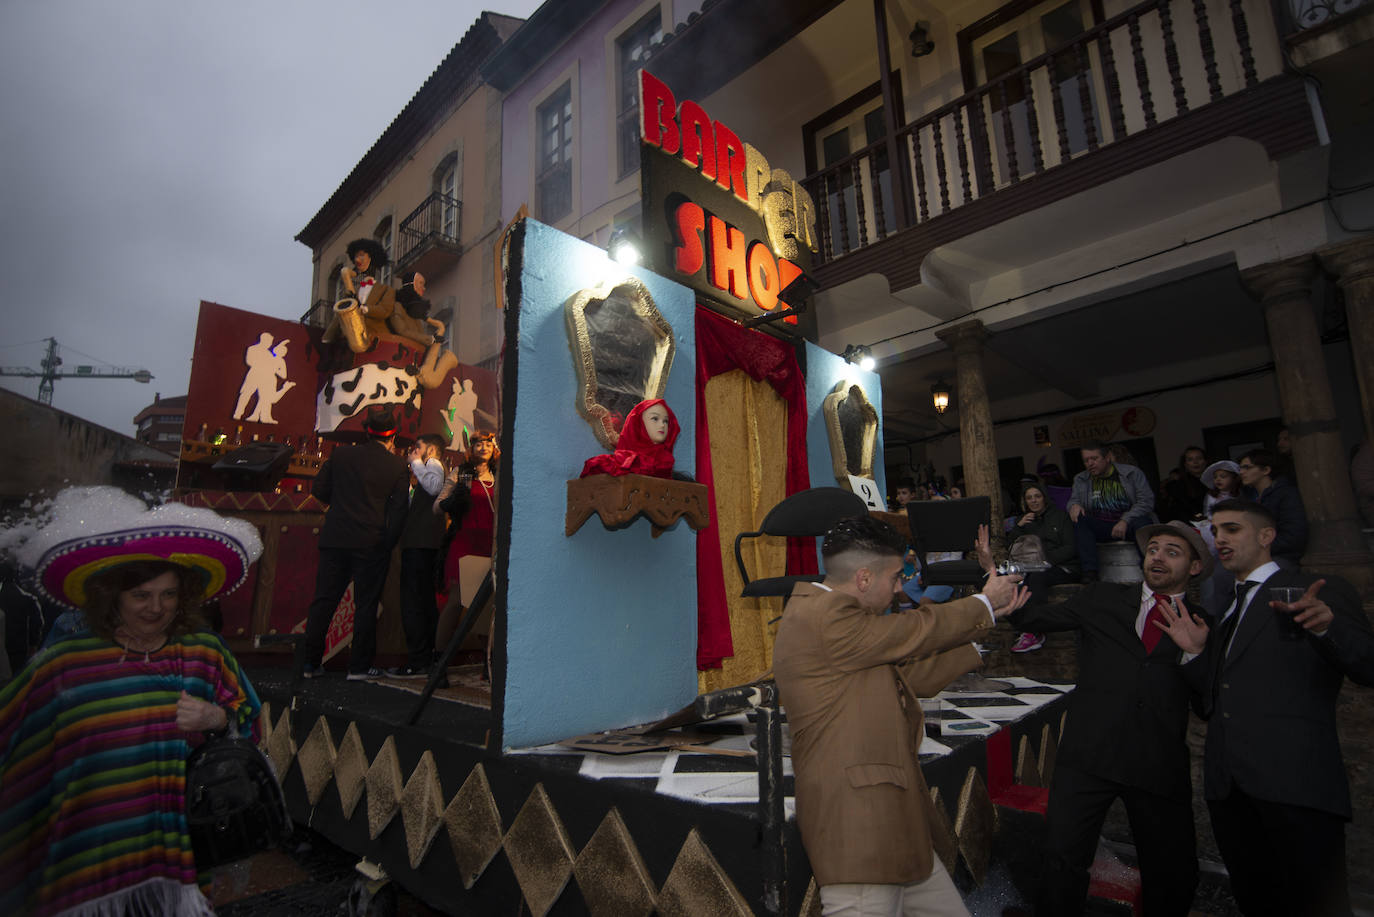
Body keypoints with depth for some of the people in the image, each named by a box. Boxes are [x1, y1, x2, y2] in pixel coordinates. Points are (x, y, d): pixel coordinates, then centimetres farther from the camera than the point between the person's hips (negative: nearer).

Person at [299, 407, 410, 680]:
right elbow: (398, 509, -5)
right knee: (366, 604, 5)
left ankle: (310, 663, 17)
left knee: (323, 600, 11)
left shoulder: (341, 454, 3)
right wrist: (388, 544, 4)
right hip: (372, 544, -3)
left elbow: (319, 489, 7)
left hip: (335, 538, 3)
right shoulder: (397, 466, -4)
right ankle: (359, 666, 9)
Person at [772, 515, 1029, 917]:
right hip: (856, 823, -10)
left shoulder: (823, 612, 13)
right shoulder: (826, 616, -20)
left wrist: (987, 616, 16)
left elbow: (917, 675, 15)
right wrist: (984, 603, 7)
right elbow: (917, 632, -12)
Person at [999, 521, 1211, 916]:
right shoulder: (1103, 599, 9)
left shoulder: (1200, 626, 9)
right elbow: (1034, 617, 8)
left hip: (1161, 765, 1)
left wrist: (1195, 652, -14)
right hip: (1090, 754, -1)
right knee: (1063, 861, -3)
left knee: (1175, 876, 13)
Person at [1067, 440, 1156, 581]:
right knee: (1079, 519, -28)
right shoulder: (1080, 479, 13)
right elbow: (1074, 499, 11)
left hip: (1128, 523, -2)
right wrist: (1074, 505, -17)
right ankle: (1090, 572, -34)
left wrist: (1125, 521, -18)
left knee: (1142, 522, -35)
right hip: (1101, 527, 2)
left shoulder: (1132, 473, 5)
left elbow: (1146, 501, -4)